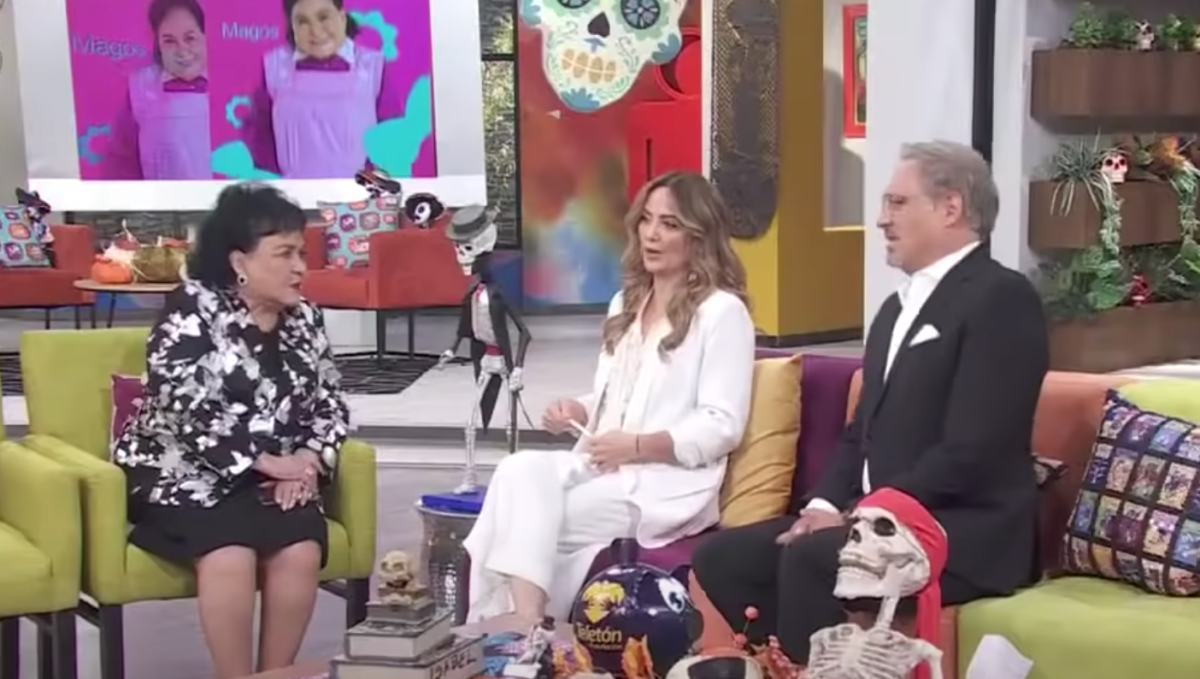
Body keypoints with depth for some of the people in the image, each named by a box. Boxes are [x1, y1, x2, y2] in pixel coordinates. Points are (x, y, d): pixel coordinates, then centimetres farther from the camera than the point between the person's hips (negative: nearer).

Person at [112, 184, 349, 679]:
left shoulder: (304, 319, 9)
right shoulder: (193, 307, -7)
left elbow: (330, 406, 12)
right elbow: (185, 406, -18)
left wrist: (308, 462, -9)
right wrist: (265, 461, -20)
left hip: (274, 479, 5)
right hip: (184, 472, -4)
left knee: (301, 551, -25)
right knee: (231, 555, -32)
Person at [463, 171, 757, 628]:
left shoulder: (722, 311, -4)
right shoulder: (626, 303, 21)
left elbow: (722, 427, -10)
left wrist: (638, 446, -19)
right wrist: (577, 411, 0)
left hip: (670, 482, -7)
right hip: (602, 467, 7)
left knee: (530, 519, -25)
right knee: (520, 470, -25)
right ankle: (519, 623, -29)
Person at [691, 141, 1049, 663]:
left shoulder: (1001, 297, -10)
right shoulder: (899, 306, 19)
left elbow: (971, 452, -19)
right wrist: (827, 504, 0)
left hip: (965, 533, -9)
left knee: (810, 557, -32)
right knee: (721, 557, -5)